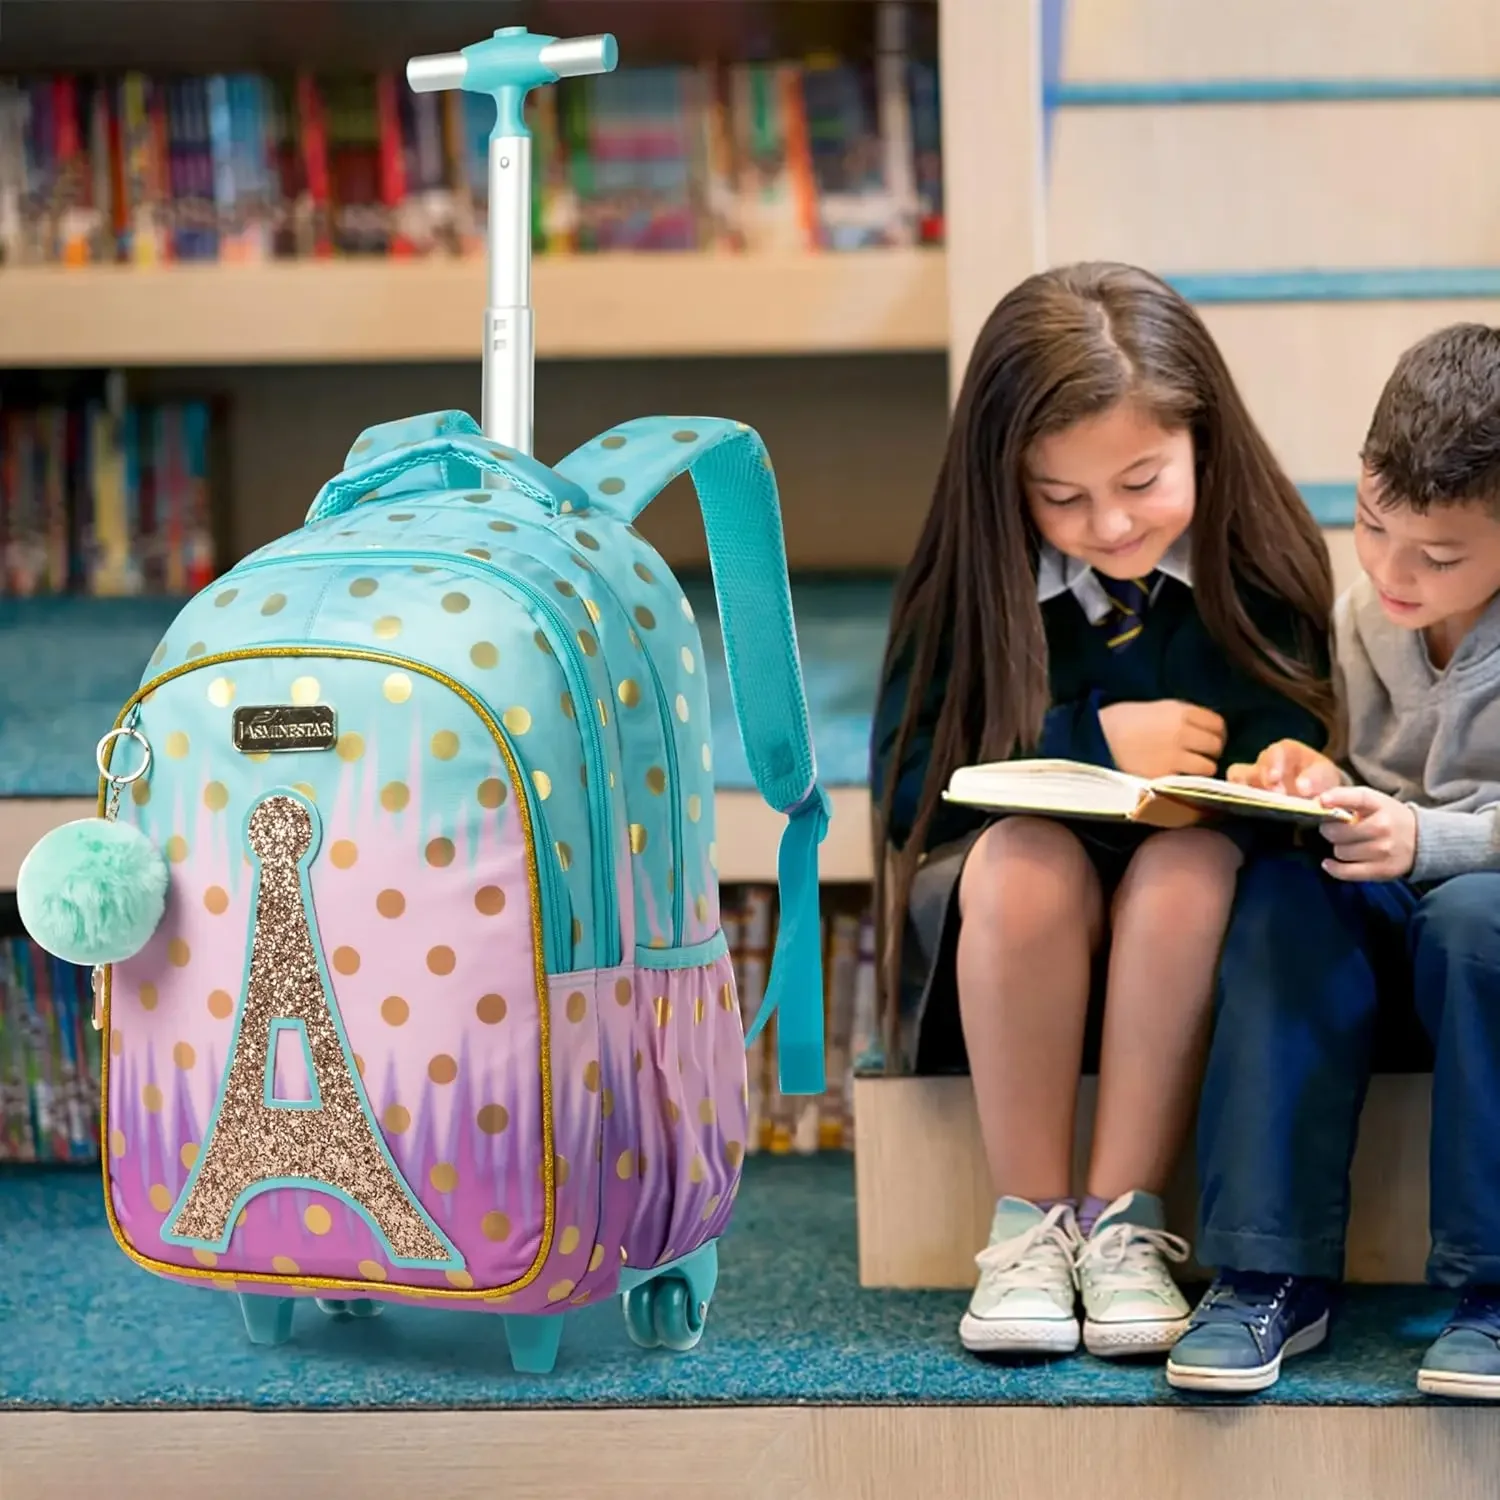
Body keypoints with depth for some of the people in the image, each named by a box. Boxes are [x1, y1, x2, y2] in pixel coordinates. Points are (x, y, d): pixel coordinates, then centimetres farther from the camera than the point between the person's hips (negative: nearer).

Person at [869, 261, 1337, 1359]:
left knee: (1198, 857, -33)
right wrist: (1095, 740, -17)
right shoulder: (971, 579, -3)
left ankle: (1127, 1221, -27)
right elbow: (905, 785, -8)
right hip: (1002, 940, 0)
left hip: (1179, 936, 0)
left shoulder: (1259, 567, -2)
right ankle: (1028, 1224, -24)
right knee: (1021, 855, -33)